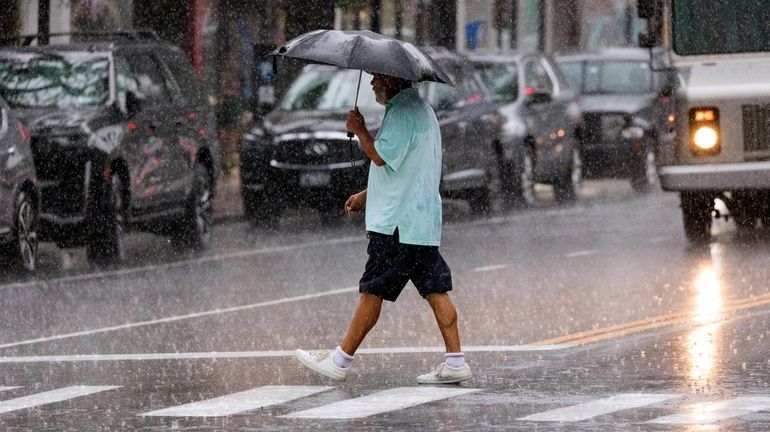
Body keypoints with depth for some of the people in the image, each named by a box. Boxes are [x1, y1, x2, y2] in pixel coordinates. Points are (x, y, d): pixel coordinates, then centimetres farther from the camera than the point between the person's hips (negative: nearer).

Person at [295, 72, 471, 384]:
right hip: (424, 222, 10)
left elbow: (381, 156, -21)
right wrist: (366, 195, 27)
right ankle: (455, 362, 0)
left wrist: (360, 130, -5)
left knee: (372, 291, -4)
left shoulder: (402, 112, -14)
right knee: (435, 289, 5)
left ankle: (340, 360, 2)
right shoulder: (421, 109, 19)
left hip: (398, 223, -10)